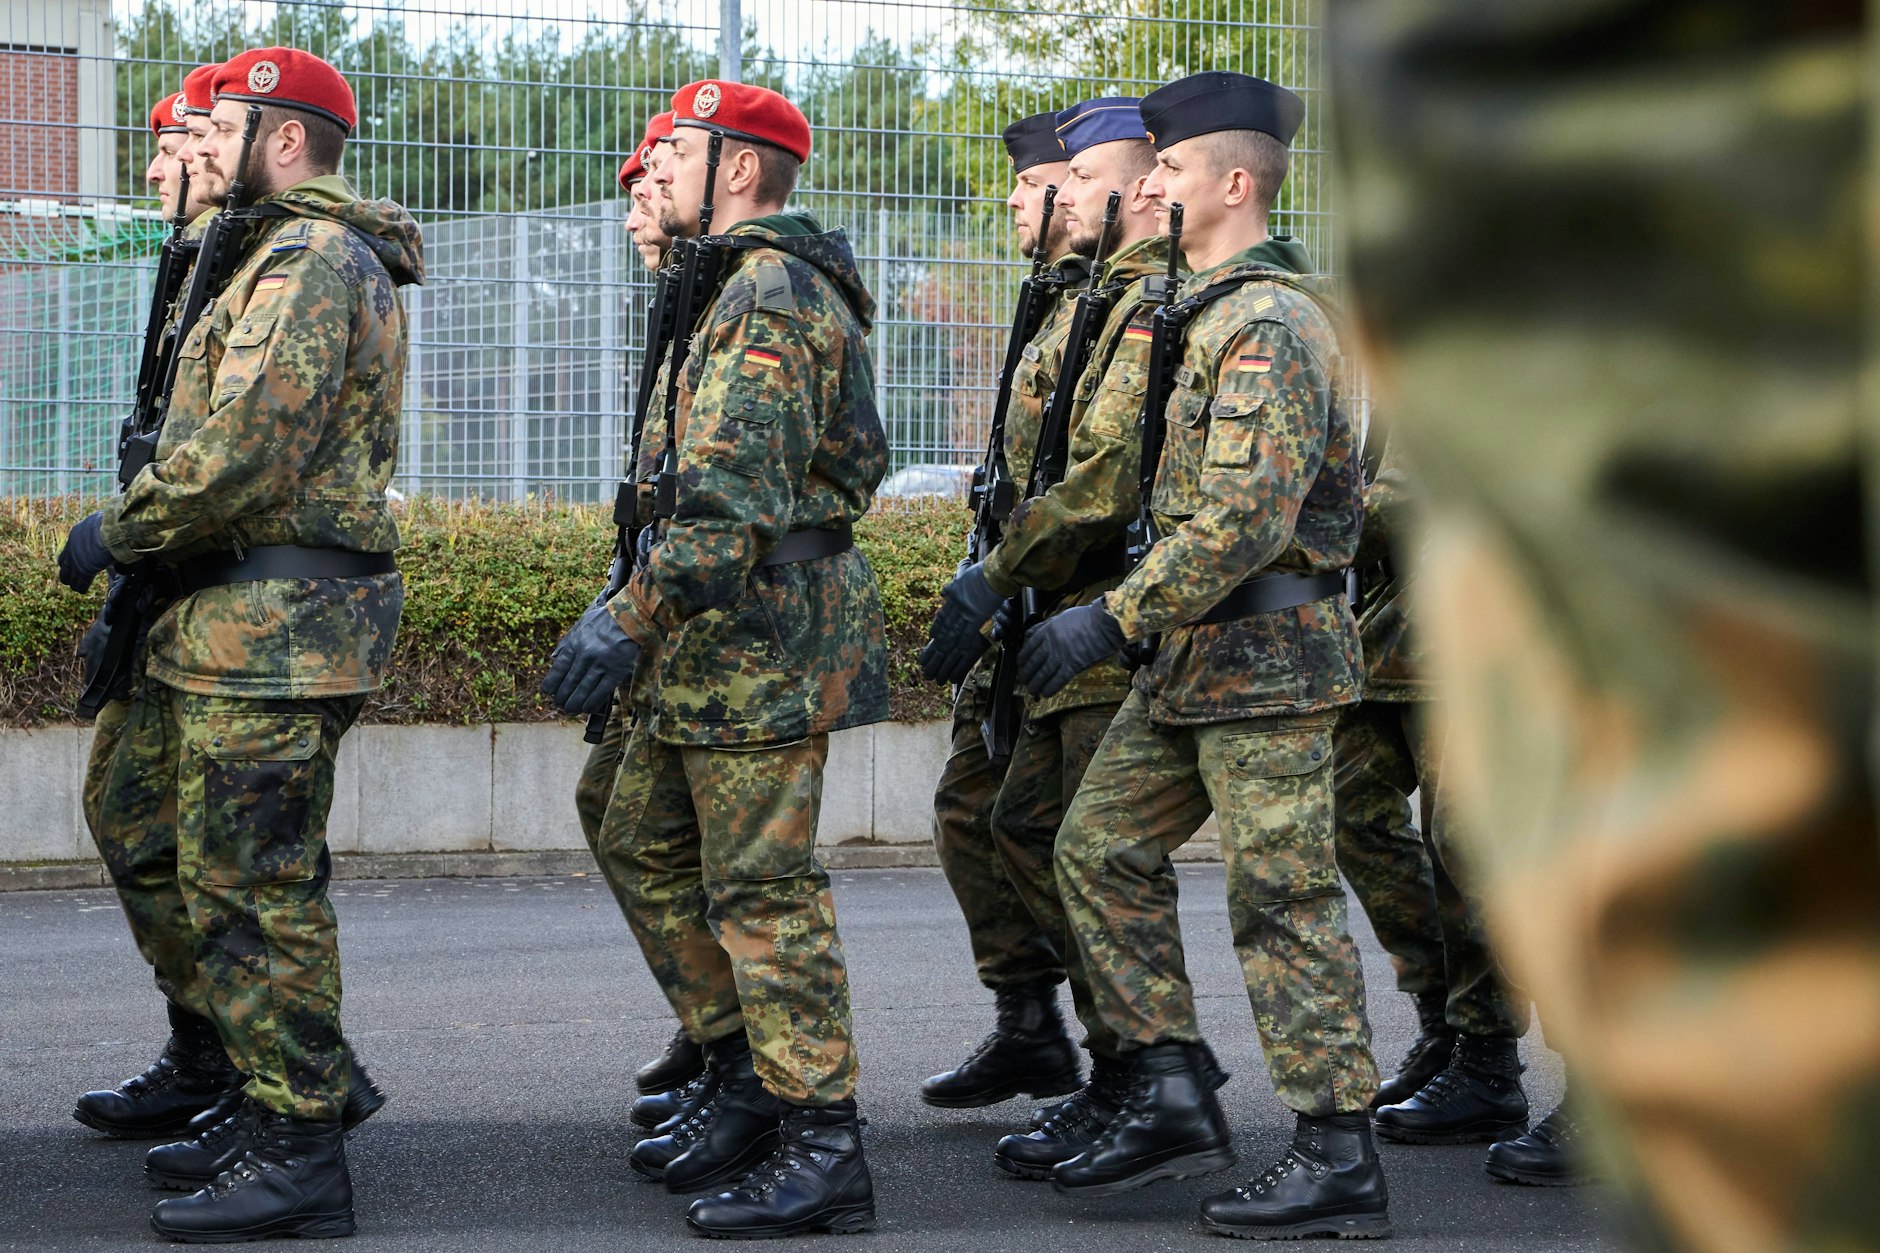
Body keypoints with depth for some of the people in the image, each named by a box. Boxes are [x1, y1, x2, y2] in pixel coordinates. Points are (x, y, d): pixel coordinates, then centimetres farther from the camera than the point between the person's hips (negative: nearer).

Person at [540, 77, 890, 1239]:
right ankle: (751, 1088, 22)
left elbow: (736, 496, -25)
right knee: (647, 846, 16)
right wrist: (652, 620, 23)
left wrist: (632, 618, -25)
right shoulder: (752, 285, 19)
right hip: (722, 641, 11)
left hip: (762, 636, -11)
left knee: (762, 885, -8)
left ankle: (822, 1151, -4)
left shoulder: (767, 292, -16)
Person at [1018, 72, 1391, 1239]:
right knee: (1103, 849, 11)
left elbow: (1246, 519, -26)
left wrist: (1114, 618, -23)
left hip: (1267, 661, -10)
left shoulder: (1269, 323, -17)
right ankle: (1174, 1100, 15)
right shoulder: (1225, 311, 16)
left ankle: (1342, 1162, 1)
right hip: (1200, 661, 10)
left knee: (1285, 899, -5)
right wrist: (1143, 626, 22)